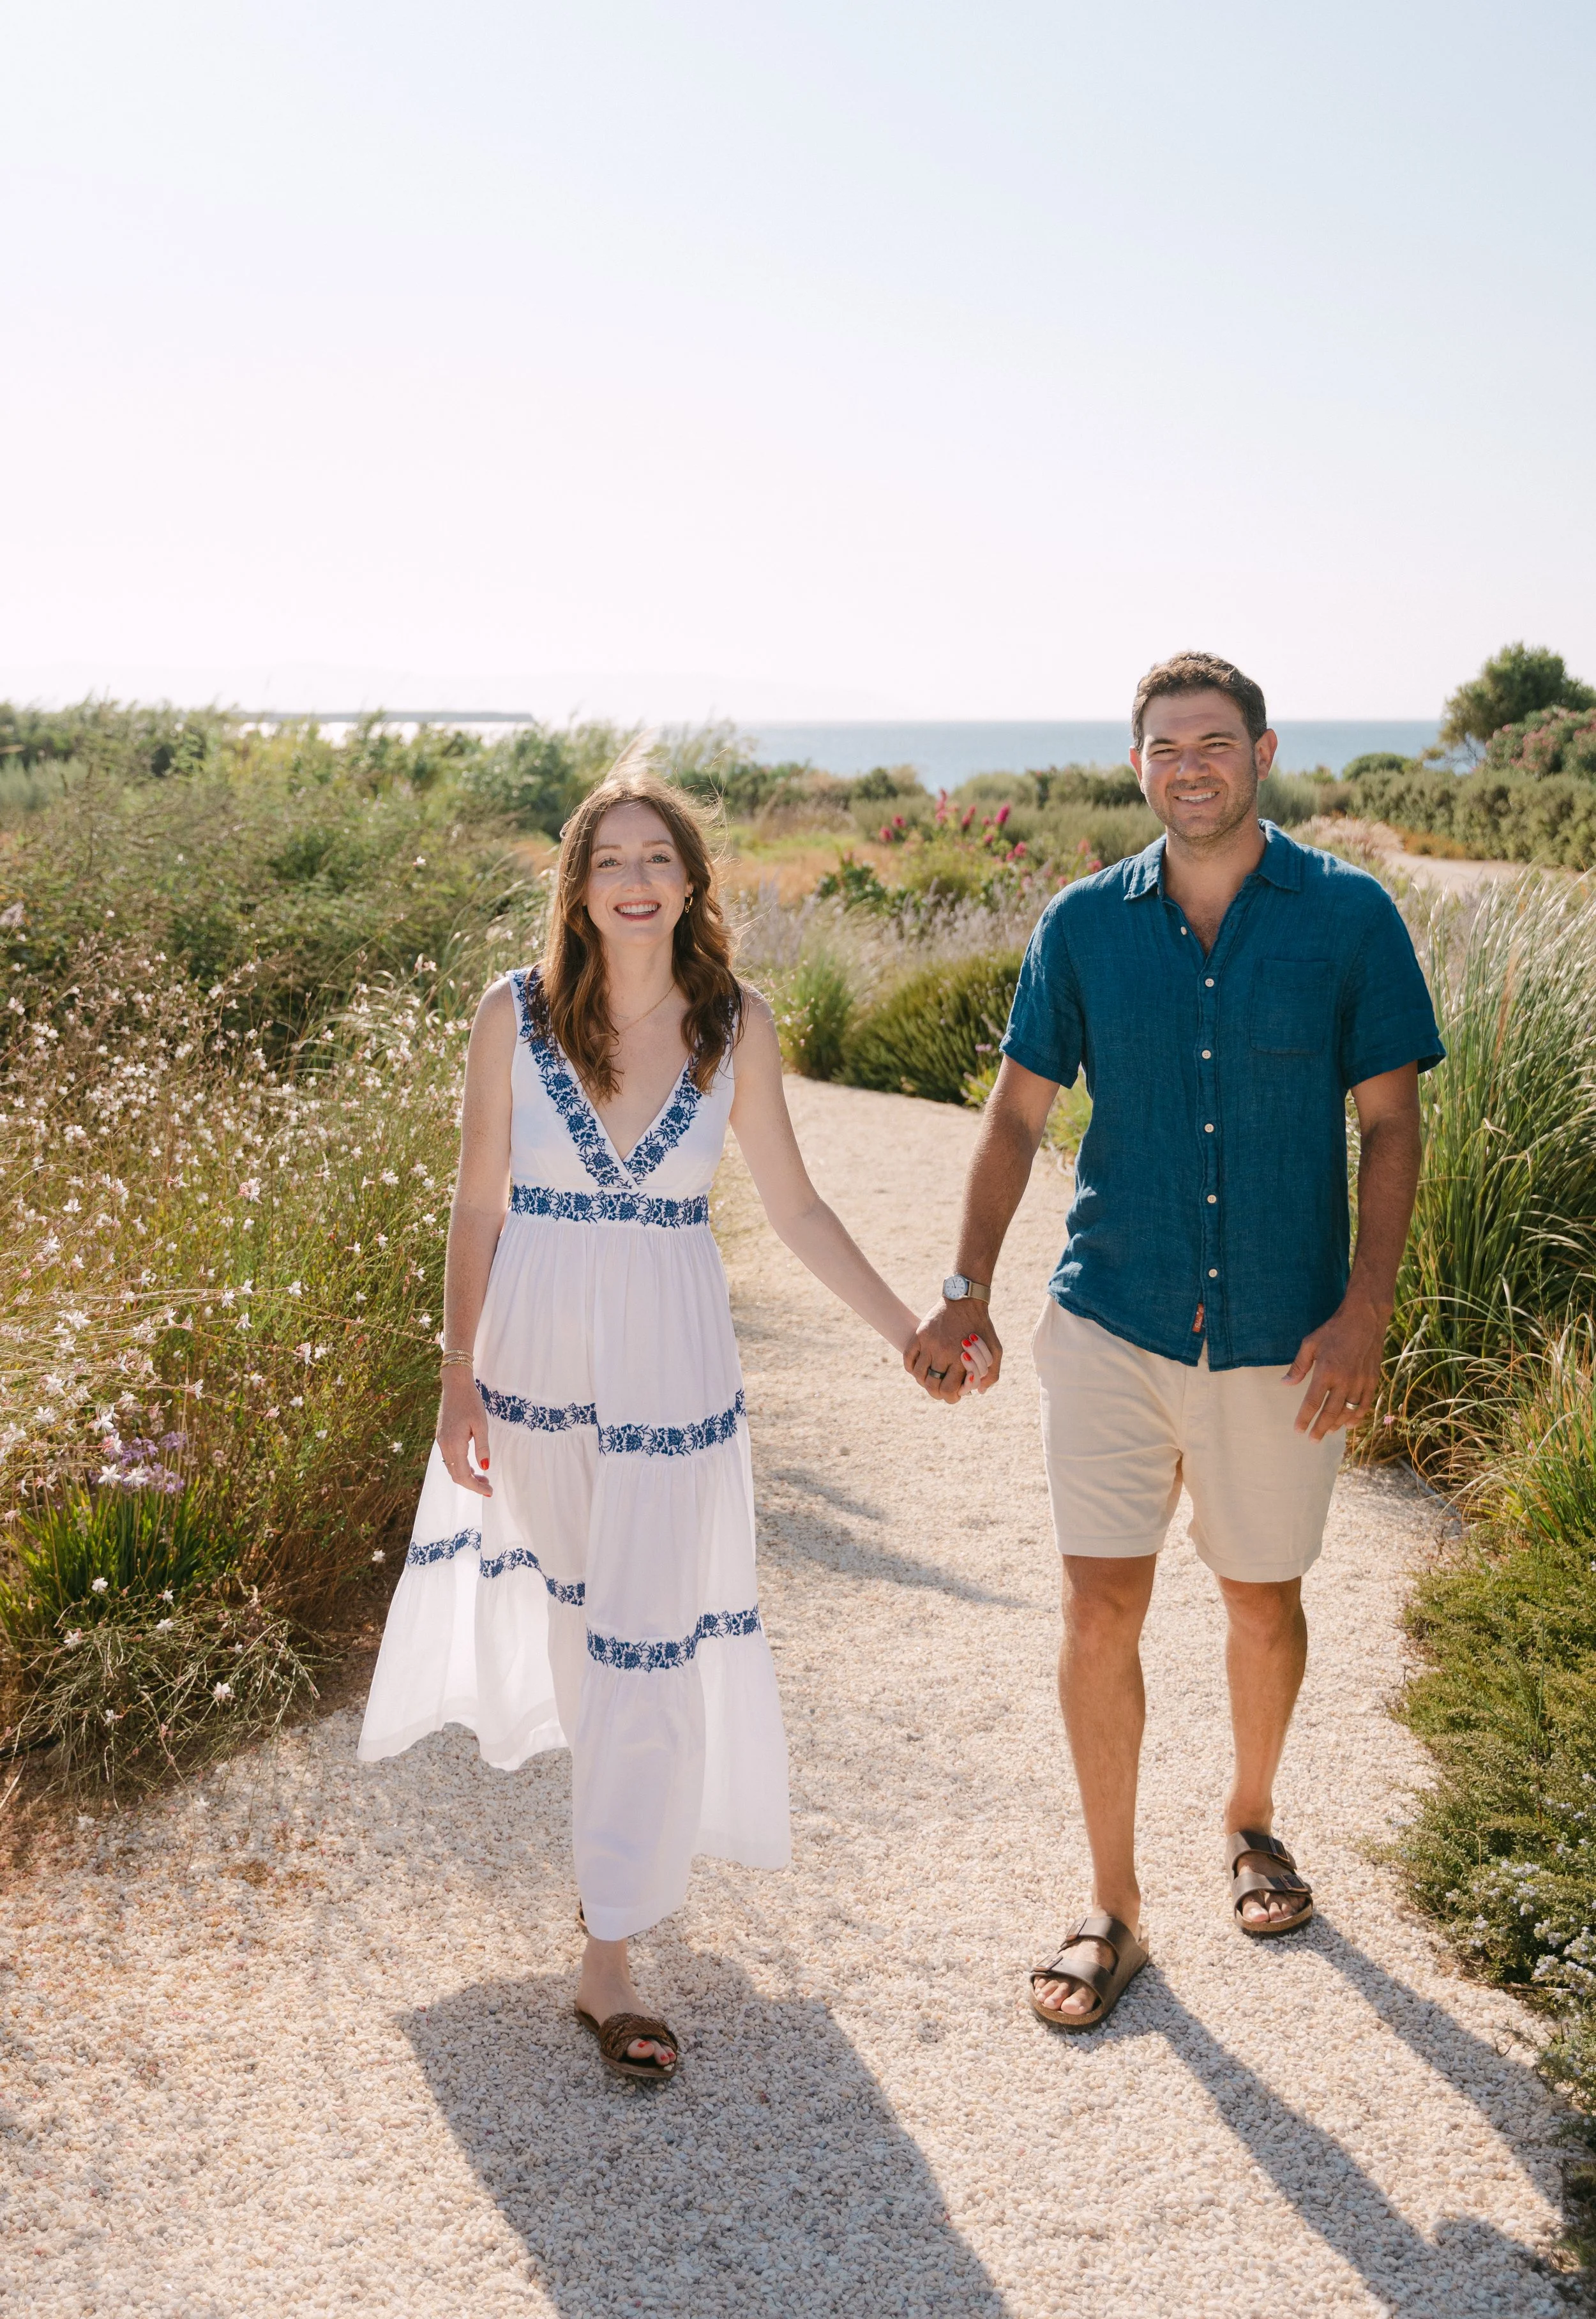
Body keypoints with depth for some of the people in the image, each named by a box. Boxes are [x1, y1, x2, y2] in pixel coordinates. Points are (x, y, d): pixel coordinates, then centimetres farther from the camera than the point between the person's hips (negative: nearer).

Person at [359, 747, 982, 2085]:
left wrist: (910, 1331, 3)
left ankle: (611, 1954, 11)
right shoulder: (516, 1014, -6)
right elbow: (479, 1206, -1)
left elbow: (794, 1203, 3)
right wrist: (460, 1376, -4)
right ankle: (619, 1810, 49)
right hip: (539, 1354, 1)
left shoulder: (736, 1026, -4)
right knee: (567, 1600, 18)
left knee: (650, 1645, -1)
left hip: (673, 1364, -1)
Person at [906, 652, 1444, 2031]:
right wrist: (968, 1290, -1)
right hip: (1114, 1323, 1)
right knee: (1101, 1609, 0)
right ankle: (1114, 1911, 17)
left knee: (1264, 1599, 15)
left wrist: (1366, 1309, -11)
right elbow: (1020, 1112, 7)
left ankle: (1252, 1818, 43)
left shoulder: (1349, 917, -4)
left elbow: (1390, 1123, -1)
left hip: (1281, 1338, 0)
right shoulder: (1085, 925, 0)